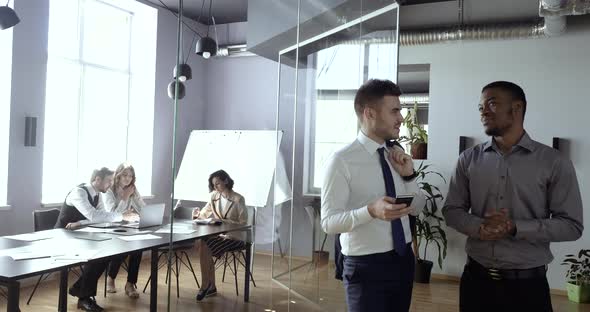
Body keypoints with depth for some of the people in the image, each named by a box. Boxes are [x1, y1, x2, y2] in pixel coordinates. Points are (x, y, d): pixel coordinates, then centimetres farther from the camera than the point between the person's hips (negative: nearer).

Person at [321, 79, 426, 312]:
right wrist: (371, 211, -35)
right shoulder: (341, 161, -16)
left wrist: (408, 175, -6)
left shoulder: (396, 156, 6)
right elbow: (329, 222, -20)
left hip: (403, 260, 7)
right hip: (366, 267, -7)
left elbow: (417, 209, 10)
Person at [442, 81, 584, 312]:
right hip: (476, 277, 2)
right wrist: (479, 228, -16)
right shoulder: (469, 159, 2)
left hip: (527, 283, -2)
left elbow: (572, 225, -5)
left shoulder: (554, 162, -4)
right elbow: (452, 210, 5)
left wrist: (514, 228, -18)